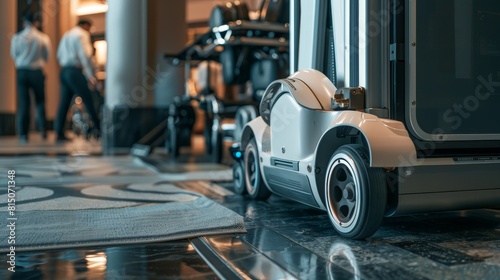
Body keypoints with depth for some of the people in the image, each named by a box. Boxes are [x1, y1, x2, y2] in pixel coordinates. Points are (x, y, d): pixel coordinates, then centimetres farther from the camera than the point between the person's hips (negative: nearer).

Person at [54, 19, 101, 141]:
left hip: (64, 71, 8)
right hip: (75, 71, -8)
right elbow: (85, 55, -14)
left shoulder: (66, 34, 22)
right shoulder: (82, 34, -4)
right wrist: (90, 76, -16)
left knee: (64, 102, 6)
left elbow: (59, 55, 21)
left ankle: (58, 132, 5)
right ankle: (97, 128, -1)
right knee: (88, 100, -4)